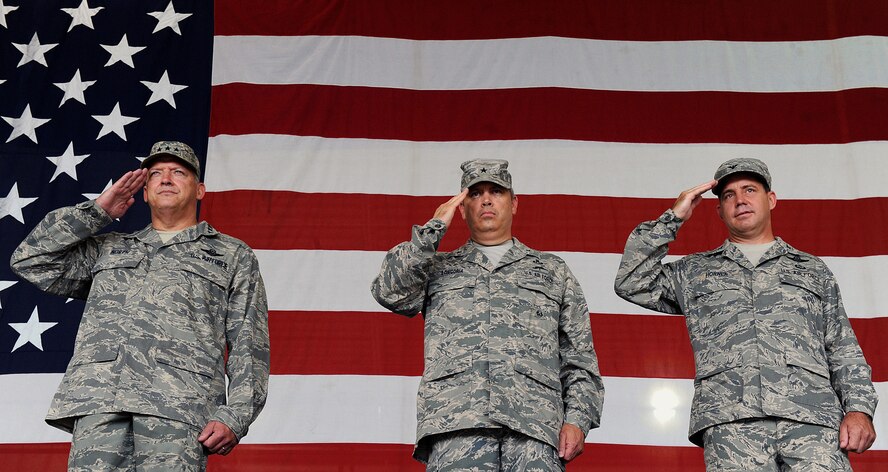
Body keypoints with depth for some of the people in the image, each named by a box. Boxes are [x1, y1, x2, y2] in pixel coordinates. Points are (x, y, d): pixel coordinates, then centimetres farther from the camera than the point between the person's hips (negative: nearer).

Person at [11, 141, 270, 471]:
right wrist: (98, 211, 20)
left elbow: (248, 347, 10)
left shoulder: (233, 256, 20)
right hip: (98, 397, 3)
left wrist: (234, 417, -5)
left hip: (179, 406, -2)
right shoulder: (107, 250, 30)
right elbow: (30, 261, 20)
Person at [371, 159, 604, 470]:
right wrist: (433, 228, 9)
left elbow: (579, 357, 18)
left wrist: (577, 419, 3)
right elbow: (389, 292, 4)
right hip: (456, 422, 0)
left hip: (535, 423, 1)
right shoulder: (438, 268, 25)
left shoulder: (552, 271, 25)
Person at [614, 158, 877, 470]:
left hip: (813, 420, 1)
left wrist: (859, 408, 2)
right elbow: (631, 283, 12)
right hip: (730, 422, 0)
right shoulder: (694, 272, 24)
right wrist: (672, 218, 13)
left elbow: (844, 352, 19)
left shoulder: (812, 270, 25)